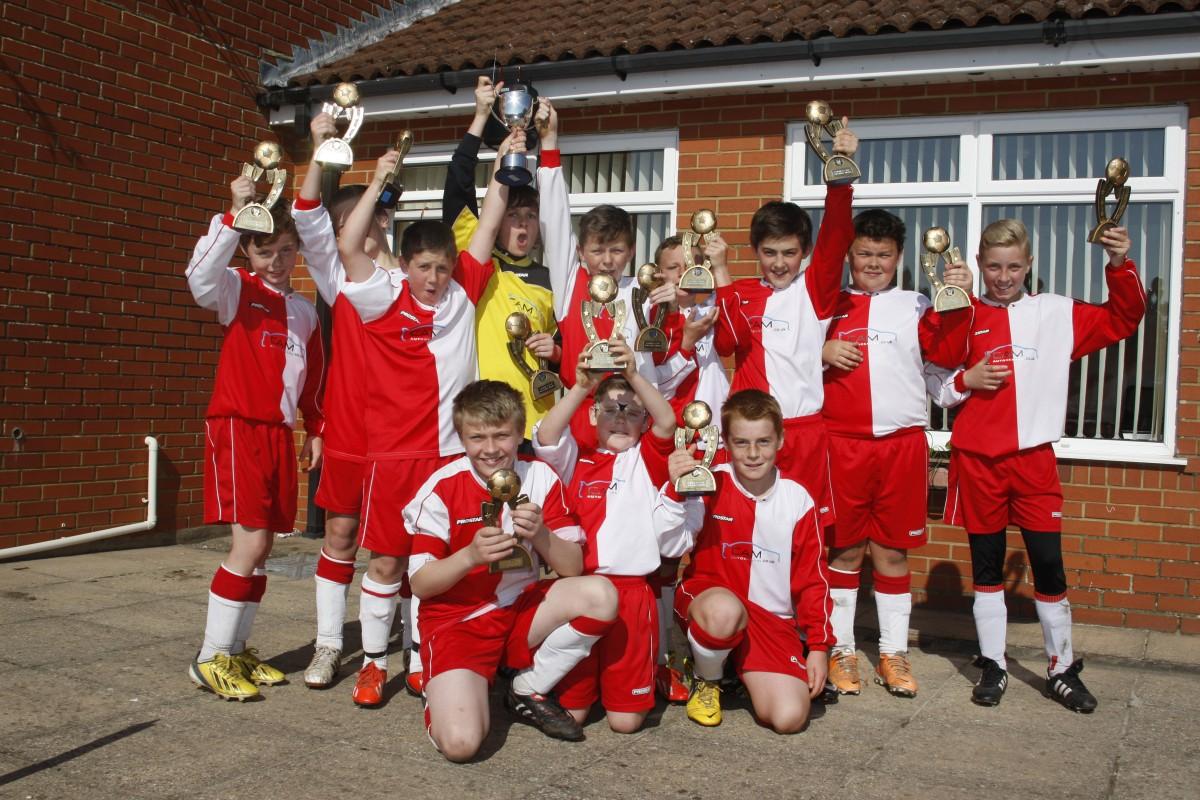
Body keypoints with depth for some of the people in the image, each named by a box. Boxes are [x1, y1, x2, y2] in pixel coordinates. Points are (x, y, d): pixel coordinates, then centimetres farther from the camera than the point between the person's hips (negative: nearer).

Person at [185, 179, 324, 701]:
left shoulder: (304, 310, 15)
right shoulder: (237, 289, -2)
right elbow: (201, 275, -26)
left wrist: (315, 431, 20)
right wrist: (235, 214, -32)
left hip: (279, 433, 6)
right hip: (237, 426, -6)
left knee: (263, 545, 9)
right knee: (251, 541, -13)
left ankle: (236, 649, 21)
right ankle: (211, 658, -1)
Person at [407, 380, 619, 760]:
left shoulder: (541, 478, -2)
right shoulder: (441, 489, -11)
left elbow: (574, 568, -4)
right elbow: (419, 583, -11)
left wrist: (540, 535, -24)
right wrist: (470, 556, -28)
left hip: (523, 611, 4)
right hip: (458, 620, -3)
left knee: (600, 594, -24)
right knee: (460, 742, -25)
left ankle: (529, 691, -2)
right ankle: (450, 689, 13)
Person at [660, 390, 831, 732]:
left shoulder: (797, 500, -2)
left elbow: (812, 579, 5)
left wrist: (819, 646, 2)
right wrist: (675, 489, -29)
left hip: (772, 620, 2)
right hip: (708, 598, -2)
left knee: (789, 718, -18)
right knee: (725, 611, -40)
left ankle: (748, 673, 18)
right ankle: (706, 681, -4)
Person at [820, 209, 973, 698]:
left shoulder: (916, 306, 10)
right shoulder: (829, 305, 10)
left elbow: (948, 354, -2)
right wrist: (821, 353, -9)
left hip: (902, 442, 1)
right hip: (842, 443, 0)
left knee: (892, 550, 7)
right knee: (844, 548, 6)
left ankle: (893, 654, 18)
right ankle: (841, 651, 16)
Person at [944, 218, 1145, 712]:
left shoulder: (1056, 314, 6)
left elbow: (1122, 320, 5)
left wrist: (1120, 266, -7)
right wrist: (967, 381, -12)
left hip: (1034, 458, 0)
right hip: (977, 461, 0)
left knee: (1048, 563, 1)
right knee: (986, 565, 9)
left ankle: (1063, 670, 17)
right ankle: (992, 667, 20)